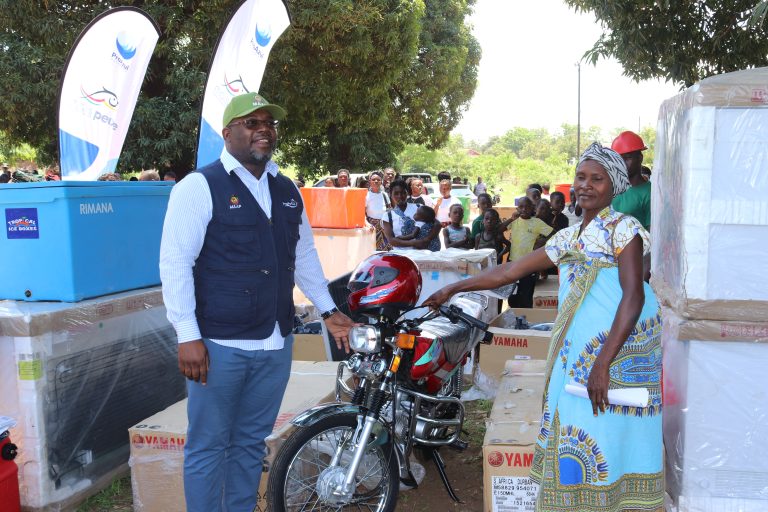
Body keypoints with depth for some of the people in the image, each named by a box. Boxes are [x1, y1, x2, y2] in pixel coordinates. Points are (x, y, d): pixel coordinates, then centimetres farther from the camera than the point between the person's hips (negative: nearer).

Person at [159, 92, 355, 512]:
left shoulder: (287, 190, 13)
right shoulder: (199, 187, -7)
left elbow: (304, 255, 22)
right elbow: (175, 263, -12)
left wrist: (328, 310, 17)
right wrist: (187, 336, -17)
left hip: (275, 344, 6)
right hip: (218, 345, -6)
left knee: (251, 443, 17)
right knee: (207, 447, 7)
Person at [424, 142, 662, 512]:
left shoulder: (623, 228, -3)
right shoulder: (568, 238, 17)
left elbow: (634, 296, -14)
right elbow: (510, 271, 21)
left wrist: (602, 363, -22)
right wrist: (453, 289, 21)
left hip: (620, 349, -6)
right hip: (577, 354, 6)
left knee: (611, 442, -5)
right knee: (579, 442, 6)